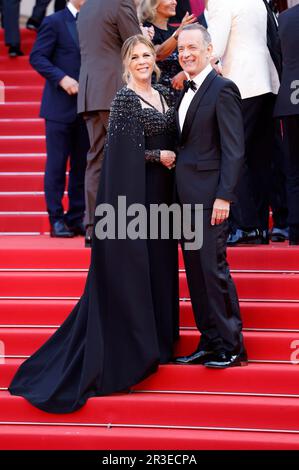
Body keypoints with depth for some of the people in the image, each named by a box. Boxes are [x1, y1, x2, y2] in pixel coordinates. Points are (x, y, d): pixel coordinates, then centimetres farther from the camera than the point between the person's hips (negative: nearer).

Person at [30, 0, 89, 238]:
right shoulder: (54, 22, -2)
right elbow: (37, 57, -6)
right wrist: (61, 78, -18)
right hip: (60, 105, -5)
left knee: (82, 163, 5)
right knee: (56, 164, -1)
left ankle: (77, 218, 11)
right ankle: (57, 219, 4)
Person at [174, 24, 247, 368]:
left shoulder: (222, 89, -8)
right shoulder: (185, 91, 16)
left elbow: (233, 149, -13)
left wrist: (223, 196, -18)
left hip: (209, 195, -8)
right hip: (186, 196, 8)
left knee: (213, 268, -7)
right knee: (195, 271, 9)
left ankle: (230, 347, 1)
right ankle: (209, 343, 16)